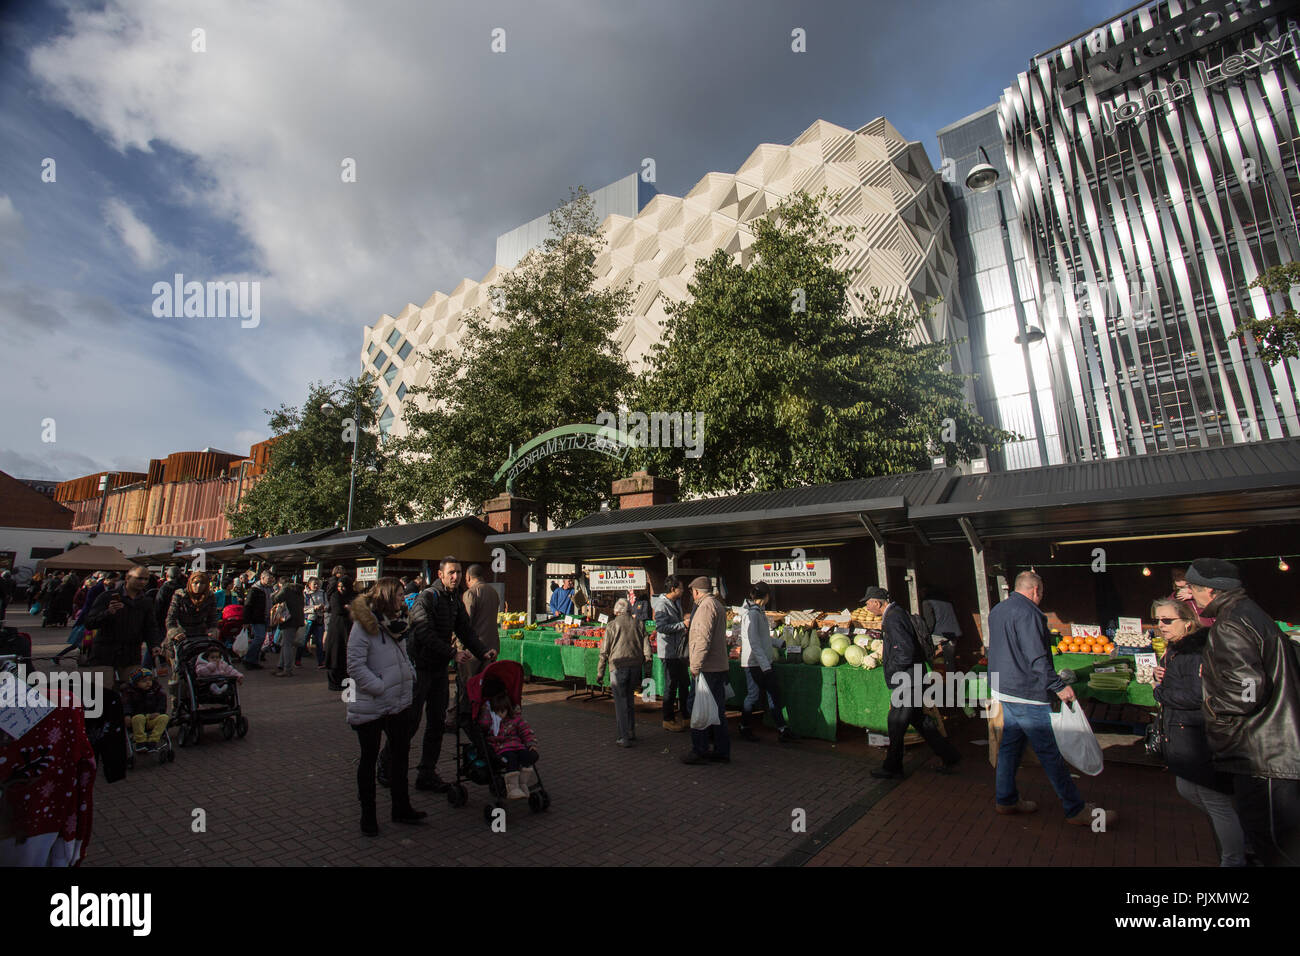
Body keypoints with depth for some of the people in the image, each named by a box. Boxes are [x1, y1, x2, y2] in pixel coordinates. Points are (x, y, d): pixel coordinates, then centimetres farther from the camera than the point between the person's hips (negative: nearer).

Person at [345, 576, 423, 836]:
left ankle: (402, 808, 31)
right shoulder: (364, 624, -17)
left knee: (400, 754, 16)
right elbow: (355, 666, -22)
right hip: (371, 706, -7)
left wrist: (410, 677, 5)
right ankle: (368, 815, 28)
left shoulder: (395, 622, 7)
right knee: (369, 758, 11)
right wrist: (381, 688, -22)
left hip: (399, 704, 7)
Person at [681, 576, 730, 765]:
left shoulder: (706, 606, -14)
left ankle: (699, 751, 8)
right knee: (717, 710, 14)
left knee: (698, 708, 0)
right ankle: (721, 751, 21)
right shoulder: (718, 605, 17)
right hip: (720, 666, 10)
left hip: (706, 668, -10)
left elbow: (703, 638, -22)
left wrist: (696, 665, -20)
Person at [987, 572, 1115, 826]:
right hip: (1026, 694, -9)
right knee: (1050, 751, 2)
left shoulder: (996, 611, 12)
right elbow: (1037, 658, -21)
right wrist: (1058, 686, -15)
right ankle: (1076, 810, 14)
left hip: (1003, 690, 9)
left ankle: (1006, 799, 24)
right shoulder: (1027, 613, -17)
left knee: (1010, 744, 15)